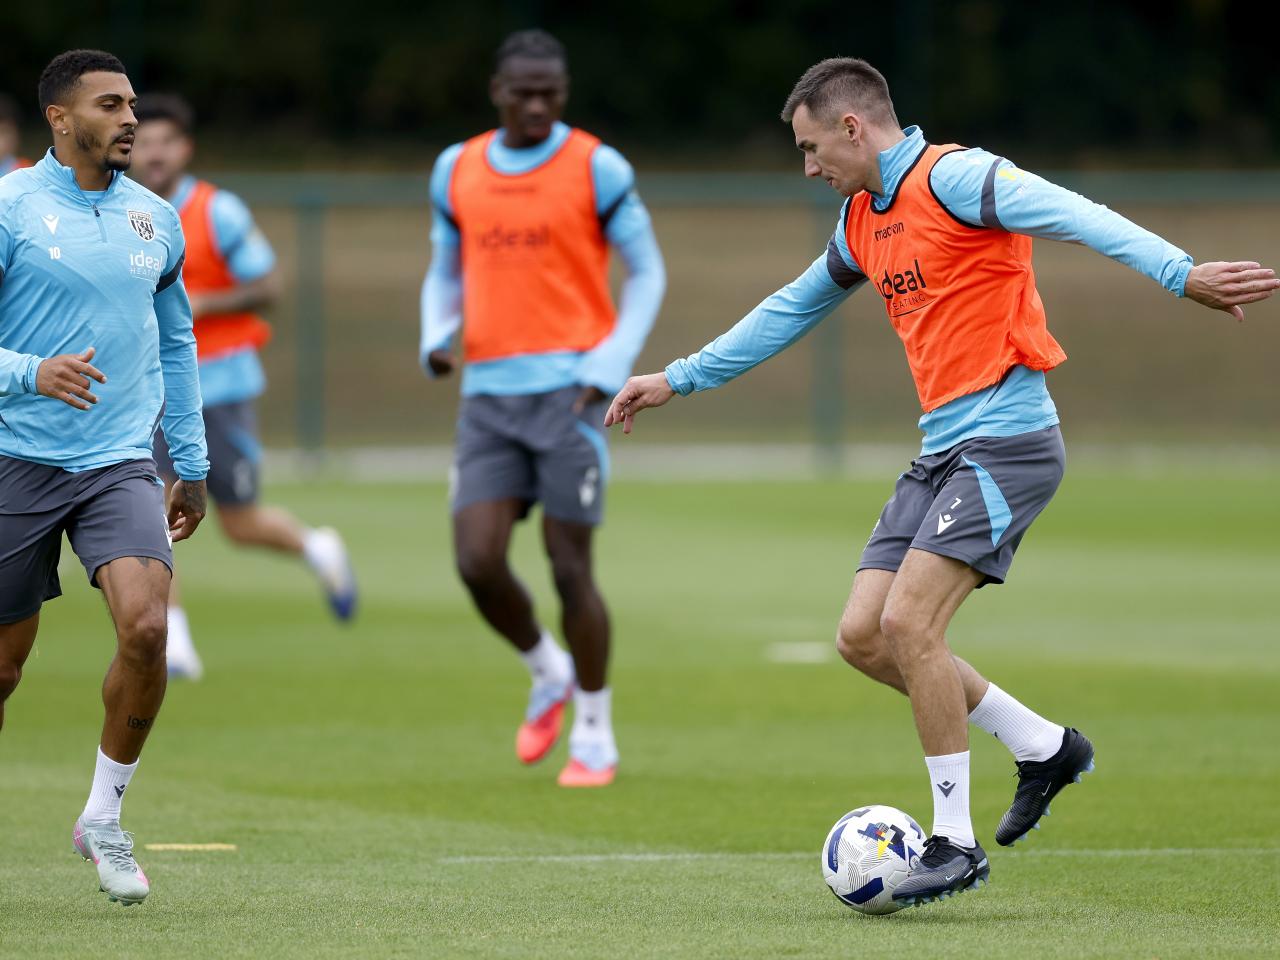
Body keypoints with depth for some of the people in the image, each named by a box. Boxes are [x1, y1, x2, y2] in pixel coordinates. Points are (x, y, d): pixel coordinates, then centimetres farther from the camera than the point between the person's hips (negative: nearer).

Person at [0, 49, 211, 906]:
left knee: (147, 627, -19)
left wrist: (193, 465, 20)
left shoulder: (156, 219, 10)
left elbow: (176, 344, 21)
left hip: (122, 464, 3)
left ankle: (104, 819, -2)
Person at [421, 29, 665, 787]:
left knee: (570, 567, -3)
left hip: (569, 390, -4)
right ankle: (549, 675, 21)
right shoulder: (457, 171, 10)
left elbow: (647, 274, 3)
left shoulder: (596, 169, -2)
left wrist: (609, 369, -9)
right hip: (489, 392, 4)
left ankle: (595, 736, 11)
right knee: (478, 563, -7)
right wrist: (435, 337, 0)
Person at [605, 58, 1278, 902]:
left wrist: (1178, 271, -41)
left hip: (1006, 441, -9)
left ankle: (956, 841, -7)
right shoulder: (863, 222, 17)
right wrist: (678, 380, 37)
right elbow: (792, 310, 32)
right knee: (864, 636, 2)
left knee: (909, 623, -18)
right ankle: (1043, 746, 17)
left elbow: (1072, 215, -27)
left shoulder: (953, 177, -12)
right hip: (941, 451, 9)